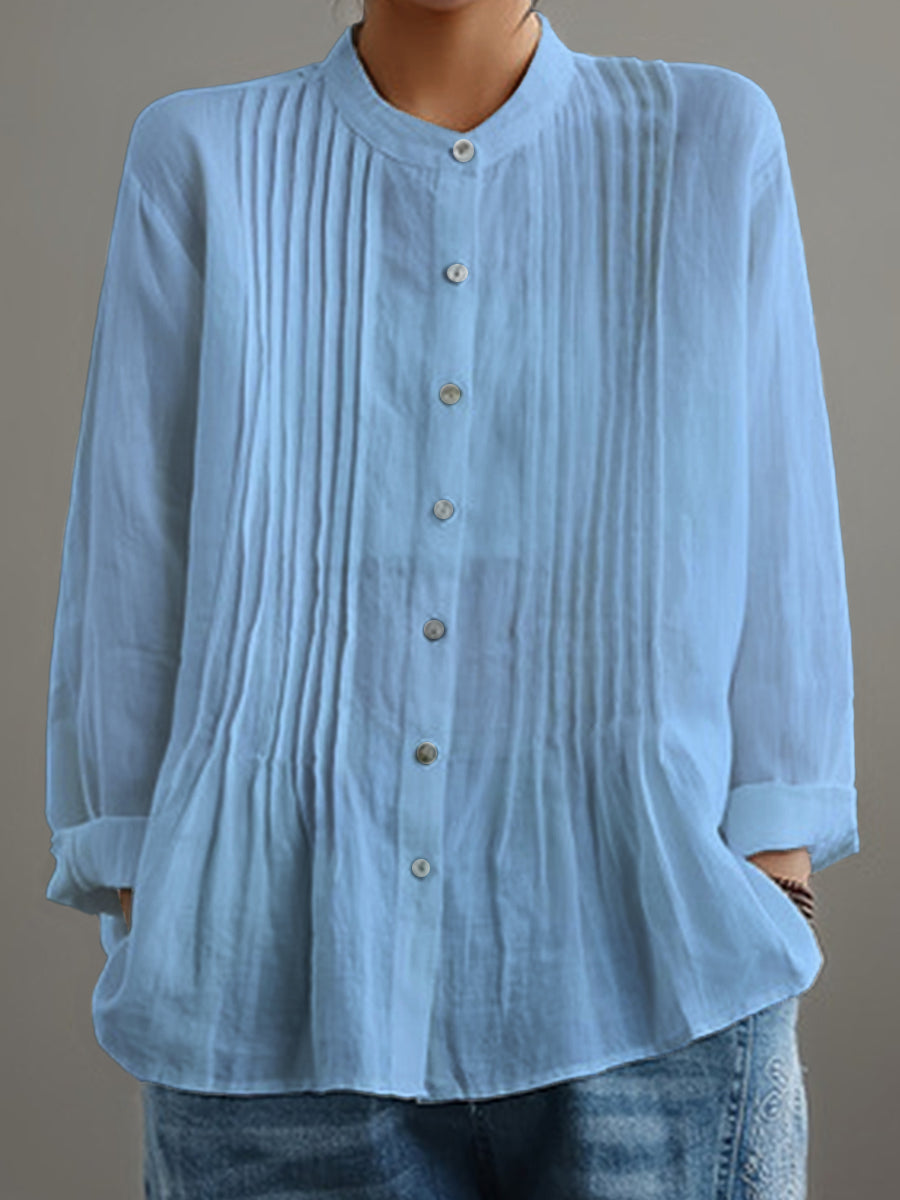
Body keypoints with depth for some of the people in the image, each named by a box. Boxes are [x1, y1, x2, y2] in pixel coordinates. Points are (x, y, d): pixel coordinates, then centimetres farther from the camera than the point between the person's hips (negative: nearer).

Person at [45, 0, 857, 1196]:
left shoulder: (714, 143, 4)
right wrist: (142, 941, 4)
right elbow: (129, 591, 4)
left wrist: (777, 911, -1)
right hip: (283, 994, 1)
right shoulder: (200, 160, 3)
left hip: (640, 987, 0)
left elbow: (779, 571, 2)